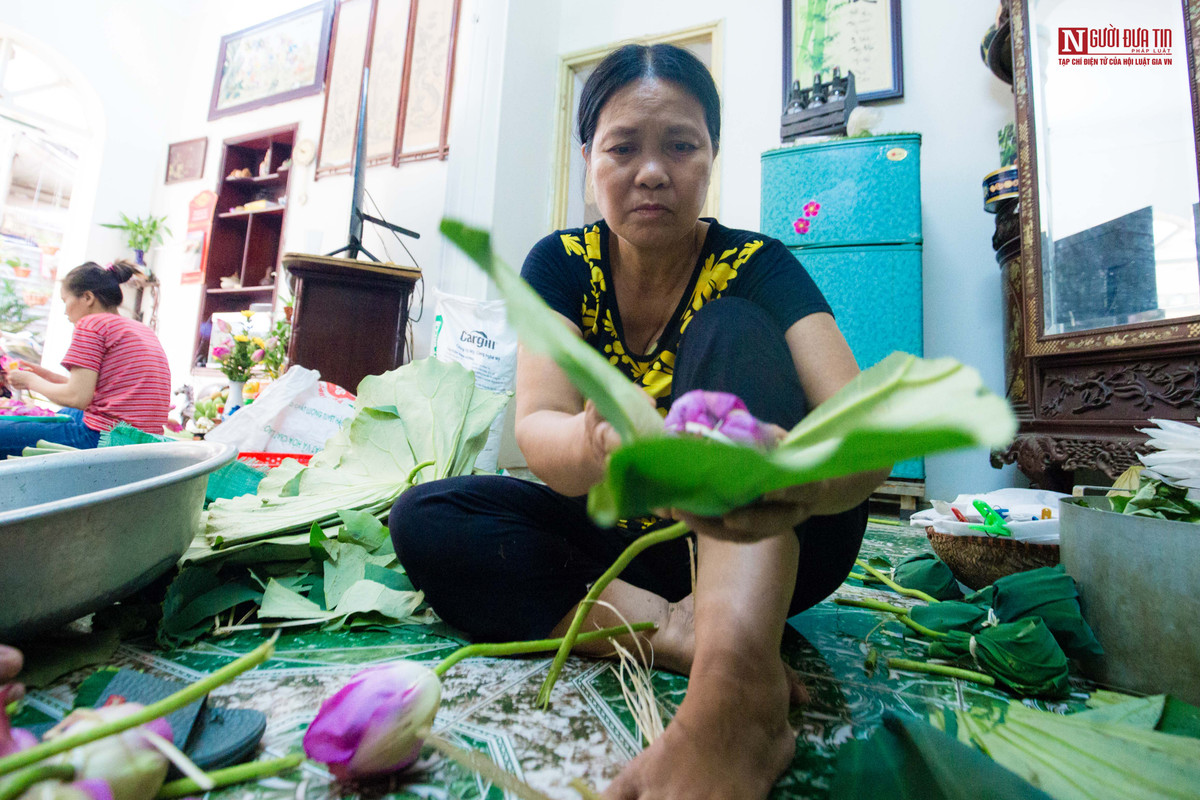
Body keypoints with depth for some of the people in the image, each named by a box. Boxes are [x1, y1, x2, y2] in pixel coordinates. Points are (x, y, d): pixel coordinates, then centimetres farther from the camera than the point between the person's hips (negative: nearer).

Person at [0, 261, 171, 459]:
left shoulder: (91, 324, -5)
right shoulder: (144, 331, 17)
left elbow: (78, 398, -12)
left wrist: (31, 380, 5)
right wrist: (50, 376, 22)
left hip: (101, 436, -9)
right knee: (66, 413, 35)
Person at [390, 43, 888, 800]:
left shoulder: (754, 266, -12)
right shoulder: (561, 264, -7)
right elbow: (537, 428, -22)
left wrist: (807, 478, -51)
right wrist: (593, 449, -46)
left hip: (762, 545, -1)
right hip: (625, 537, 3)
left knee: (730, 332, -26)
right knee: (425, 517, -17)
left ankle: (737, 665, -43)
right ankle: (678, 632, -25)